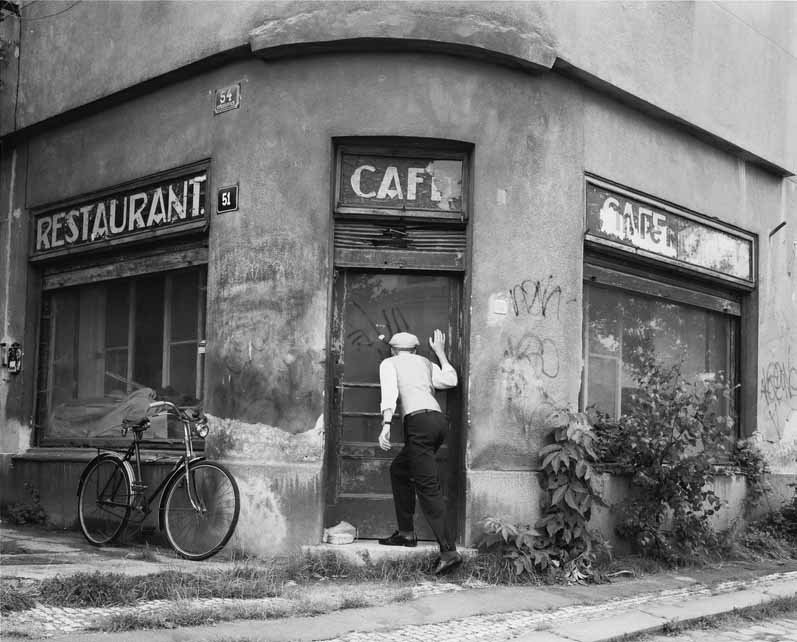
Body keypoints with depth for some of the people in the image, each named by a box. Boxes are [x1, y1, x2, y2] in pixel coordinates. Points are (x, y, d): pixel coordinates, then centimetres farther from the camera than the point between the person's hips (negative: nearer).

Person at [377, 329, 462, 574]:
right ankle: (406, 533, 24)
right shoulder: (425, 362, 25)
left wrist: (386, 424, -19)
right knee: (399, 470, 24)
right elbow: (450, 380, 24)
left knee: (428, 487, -11)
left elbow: (390, 391, -5)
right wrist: (440, 352, 37)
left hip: (419, 420, -7)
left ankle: (449, 550, -20)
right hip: (440, 419, 7)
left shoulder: (389, 363, 12)